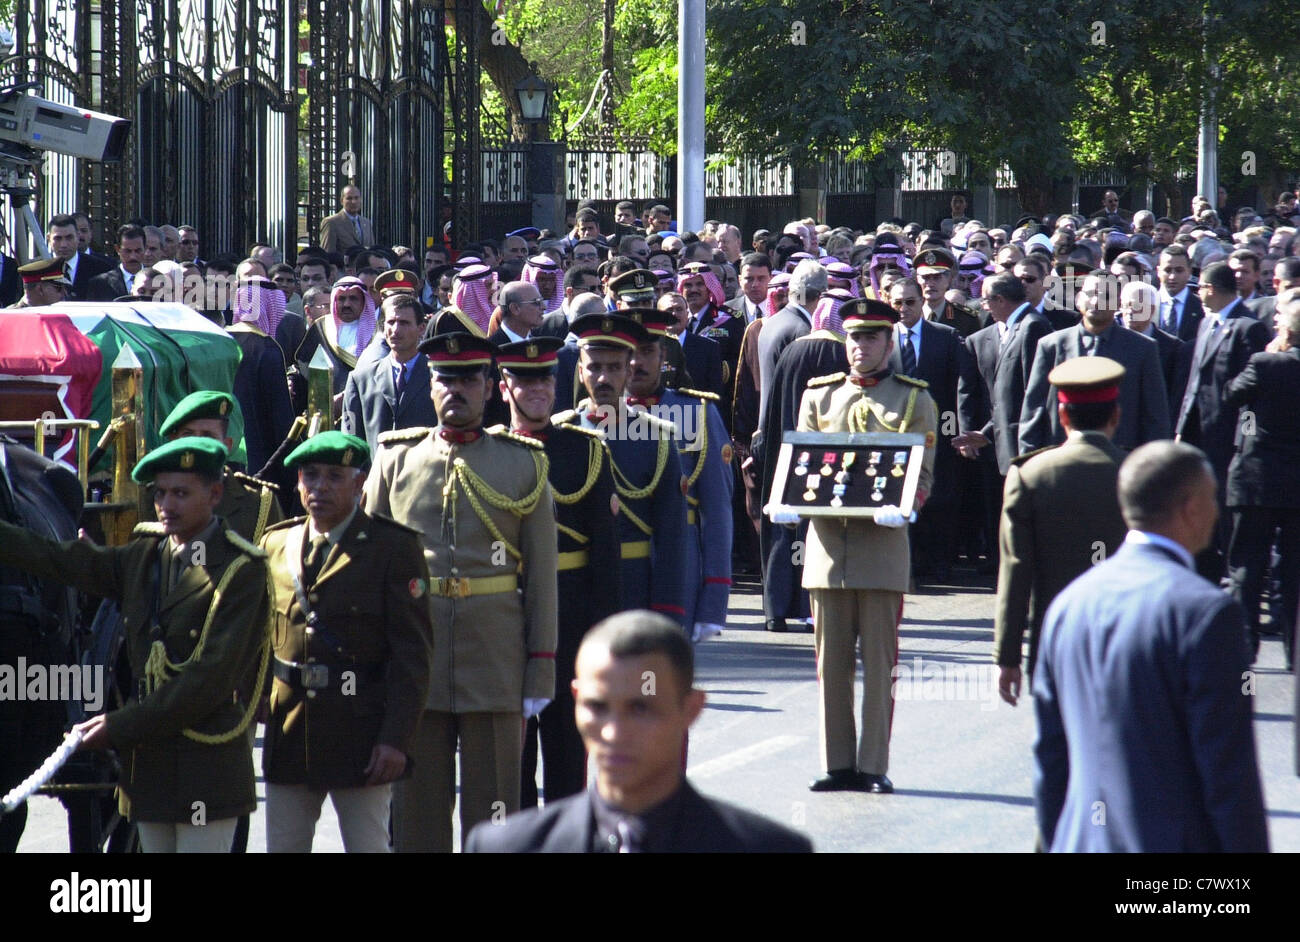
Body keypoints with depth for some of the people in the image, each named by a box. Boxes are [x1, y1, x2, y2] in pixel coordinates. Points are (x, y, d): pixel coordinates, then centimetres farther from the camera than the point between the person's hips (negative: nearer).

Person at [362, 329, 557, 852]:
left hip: (496, 655, -1)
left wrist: (541, 672, -1)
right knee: (416, 809, 5)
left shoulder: (525, 465, 6)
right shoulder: (396, 460, 8)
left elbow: (542, 574, 5)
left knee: (492, 815, 1)